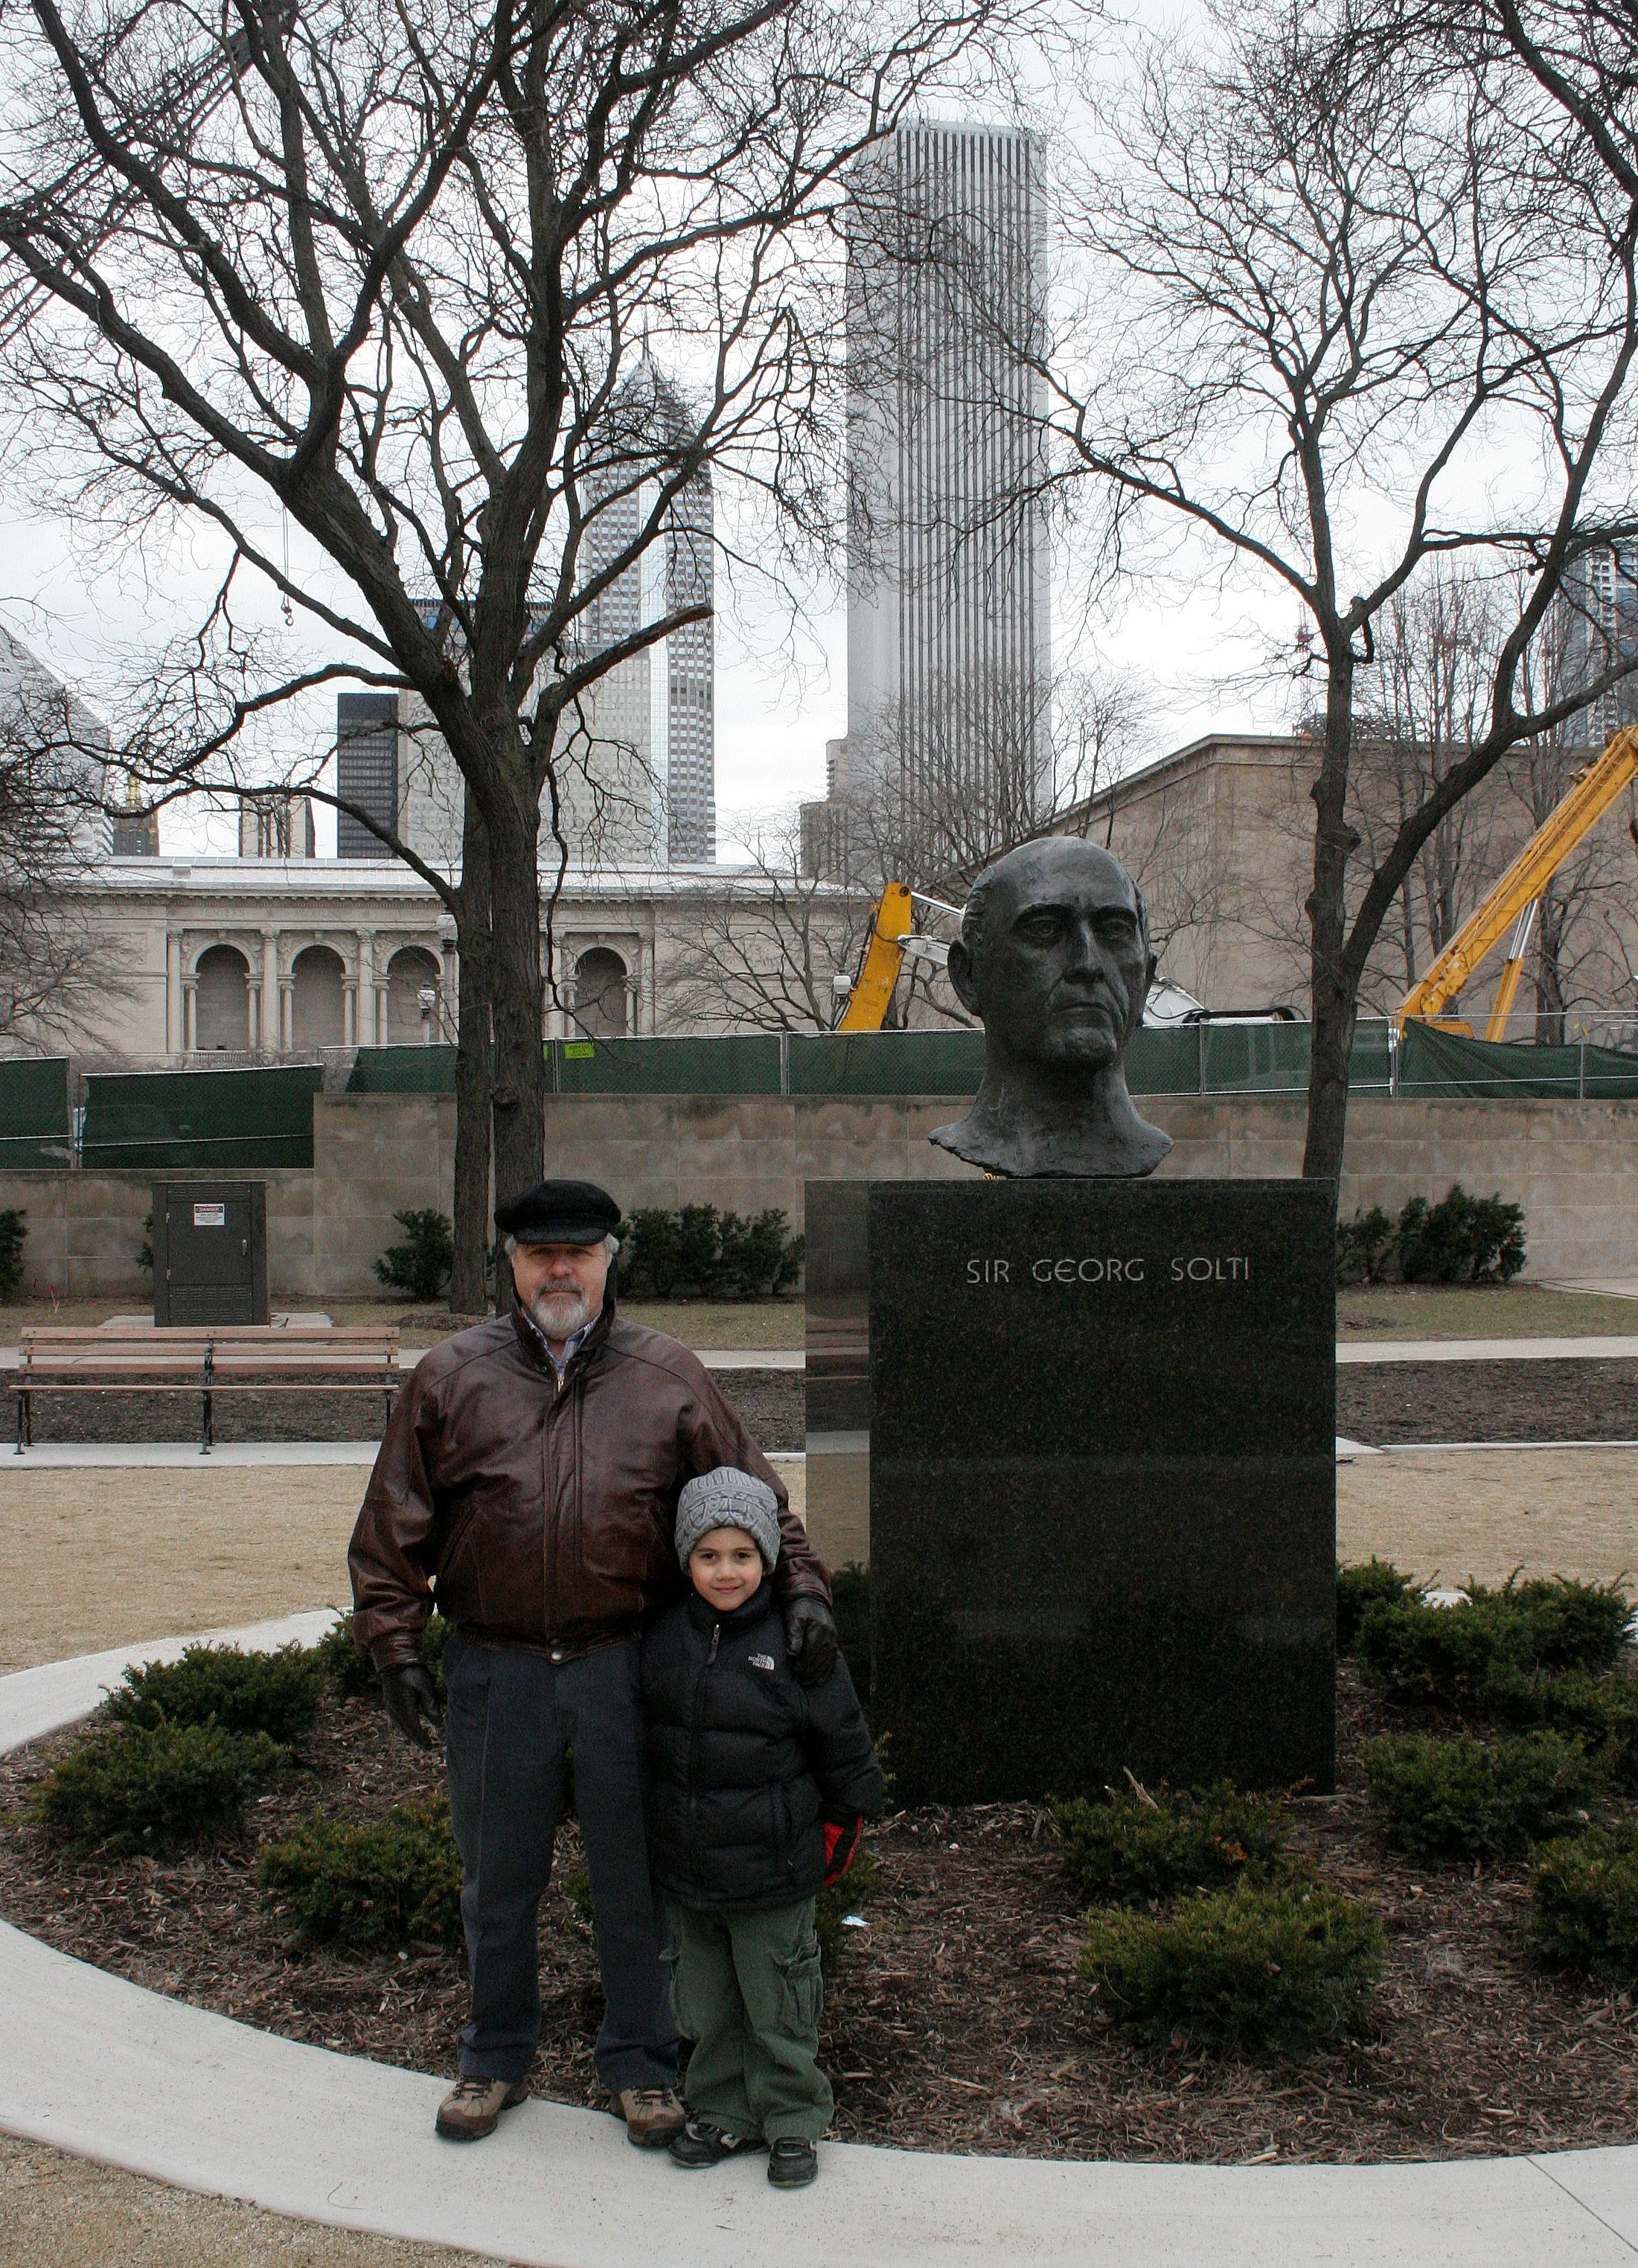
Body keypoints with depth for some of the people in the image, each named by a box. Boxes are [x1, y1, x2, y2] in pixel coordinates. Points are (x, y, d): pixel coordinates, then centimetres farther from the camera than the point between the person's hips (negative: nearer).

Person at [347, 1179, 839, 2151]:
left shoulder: (667, 1377, 2)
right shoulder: (451, 1378, 2)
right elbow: (395, 1526, 3)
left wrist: (801, 1589, -8)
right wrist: (396, 1647, -3)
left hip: (625, 1669, 0)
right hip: (494, 1673, 1)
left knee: (635, 1878, 11)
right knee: (498, 1882, 16)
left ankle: (642, 2065, 30)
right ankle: (496, 2057, 36)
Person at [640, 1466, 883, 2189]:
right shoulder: (664, 1637, -1)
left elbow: (842, 1742, -5)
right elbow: (645, 1738, 13)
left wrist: (837, 1830, 0)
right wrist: (654, 1826, 15)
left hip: (772, 1871, -4)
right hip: (685, 1865, 4)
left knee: (777, 2002, 8)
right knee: (705, 2000, 16)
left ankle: (792, 2120, 25)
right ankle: (722, 2111, 32)